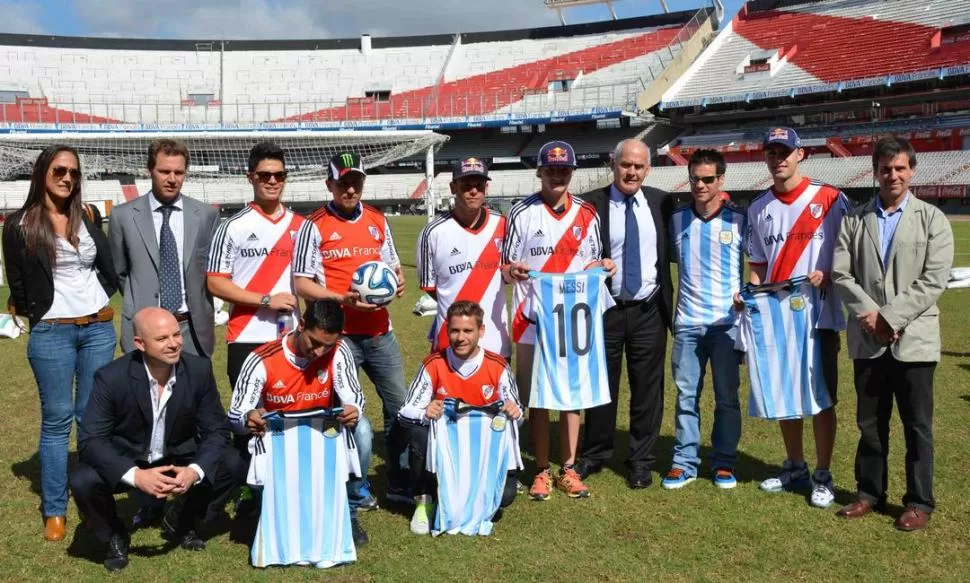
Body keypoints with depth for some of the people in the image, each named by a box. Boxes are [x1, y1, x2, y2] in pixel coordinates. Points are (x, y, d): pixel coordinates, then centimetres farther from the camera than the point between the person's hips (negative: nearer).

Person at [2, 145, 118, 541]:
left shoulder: (87, 221, 8)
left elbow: (110, 271, 13)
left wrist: (98, 299, 5)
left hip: (99, 328, 3)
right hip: (51, 333, -3)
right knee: (57, 418, 1)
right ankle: (54, 510, 9)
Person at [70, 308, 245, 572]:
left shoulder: (199, 369, -18)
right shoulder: (111, 377, -25)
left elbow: (216, 429, -13)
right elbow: (89, 440, -25)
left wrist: (195, 470, -33)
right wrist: (135, 476, -40)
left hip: (178, 459, 2)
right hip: (125, 462, -2)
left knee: (233, 465, -20)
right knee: (83, 482, -30)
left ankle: (179, 523, 8)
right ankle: (114, 535, 4)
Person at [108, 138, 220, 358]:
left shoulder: (207, 215, 2)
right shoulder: (123, 216, 0)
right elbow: (118, 271, 12)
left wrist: (208, 312, 8)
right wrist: (138, 303, 10)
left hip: (193, 329, 1)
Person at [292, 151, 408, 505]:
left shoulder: (378, 221, 12)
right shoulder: (315, 226, -4)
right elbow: (301, 284, -8)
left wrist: (398, 280, -1)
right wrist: (343, 299, -22)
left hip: (380, 332, 5)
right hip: (338, 335, -5)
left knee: (399, 405, 9)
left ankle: (401, 484, 22)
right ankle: (353, 491, 14)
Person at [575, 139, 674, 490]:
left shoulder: (661, 202, 3)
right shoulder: (591, 205, -6)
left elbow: (671, 250, 10)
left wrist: (670, 303, 3)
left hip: (649, 311, 2)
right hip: (605, 309, -2)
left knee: (647, 389, 8)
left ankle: (641, 460, 23)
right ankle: (595, 454, 28)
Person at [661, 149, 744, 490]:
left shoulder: (739, 221, -1)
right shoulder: (677, 220, 5)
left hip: (727, 323, -2)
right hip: (687, 324, 2)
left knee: (727, 396, 5)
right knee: (686, 395, 5)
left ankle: (724, 462, 17)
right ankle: (684, 461, 14)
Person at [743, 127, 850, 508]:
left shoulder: (830, 199, -4)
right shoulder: (758, 208, 9)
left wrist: (827, 275, -20)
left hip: (820, 316, -4)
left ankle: (823, 476, 14)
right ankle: (795, 467, 28)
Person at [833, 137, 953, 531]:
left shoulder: (932, 219, 1)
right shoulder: (854, 220, 9)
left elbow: (934, 280, -8)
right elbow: (840, 274, 2)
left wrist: (890, 317, -15)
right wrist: (867, 313, -13)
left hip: (913, 340, -2)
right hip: (867, 341, 3)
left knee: (917, 426, 5)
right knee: (870, 423, 12)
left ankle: (919, 502, 16)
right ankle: (870, 492, 25)